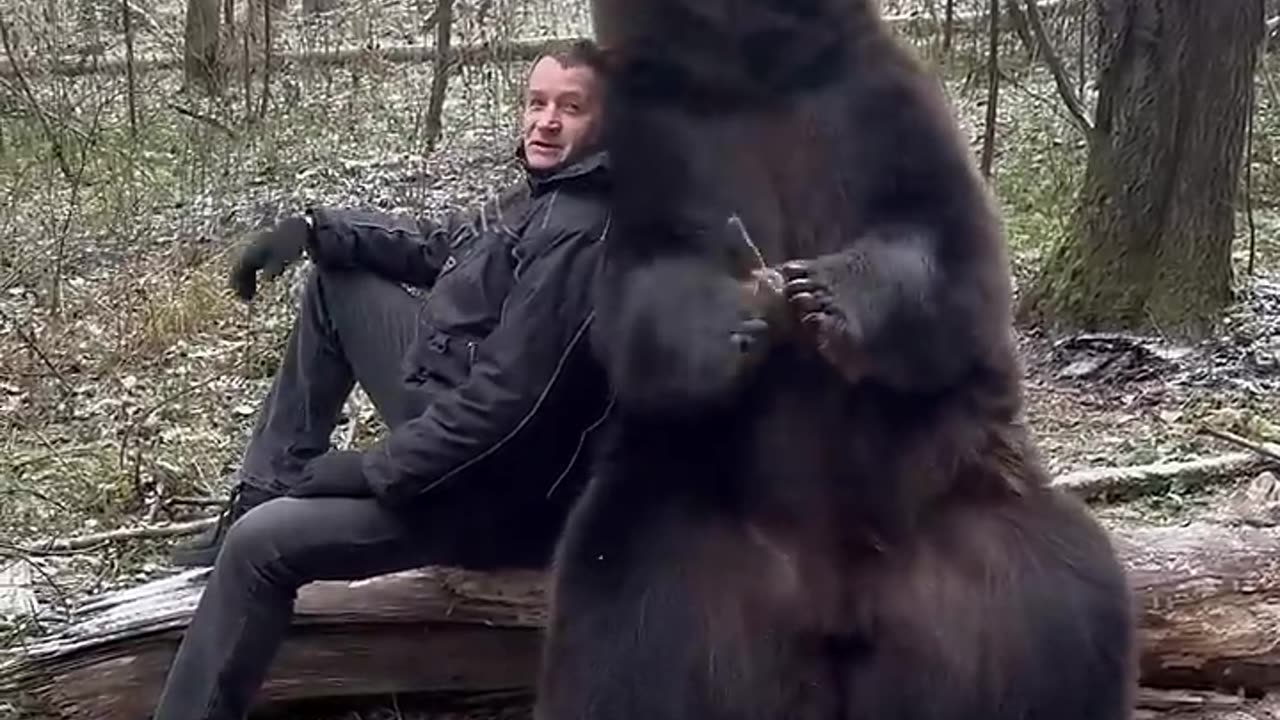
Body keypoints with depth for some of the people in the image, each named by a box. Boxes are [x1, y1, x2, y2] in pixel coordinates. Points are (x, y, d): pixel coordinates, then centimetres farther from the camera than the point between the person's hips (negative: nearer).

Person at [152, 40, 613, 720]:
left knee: (259, 543, -17)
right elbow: (436, 246, 20)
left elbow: (504, 404, -30)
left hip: (494, 490, -10)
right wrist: (315, 229, 5)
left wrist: (368, 470, -22)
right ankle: (267, 494, 16)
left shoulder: (579, 238, -26)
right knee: (335, 279, 15)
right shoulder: (545, 192, 5)